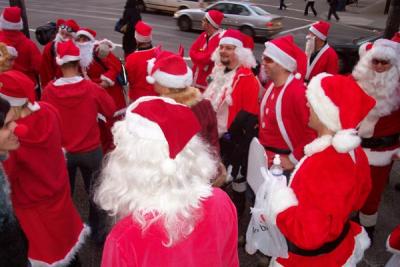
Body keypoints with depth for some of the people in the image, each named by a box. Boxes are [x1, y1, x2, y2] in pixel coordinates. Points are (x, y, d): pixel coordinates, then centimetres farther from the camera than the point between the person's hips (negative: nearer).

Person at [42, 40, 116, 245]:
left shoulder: (49, 91, -15)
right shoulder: (92, 88, -17)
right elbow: (110, 111, -1)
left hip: (60, 151, 1)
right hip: (91, 150, -1)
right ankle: (99, 233, 28)